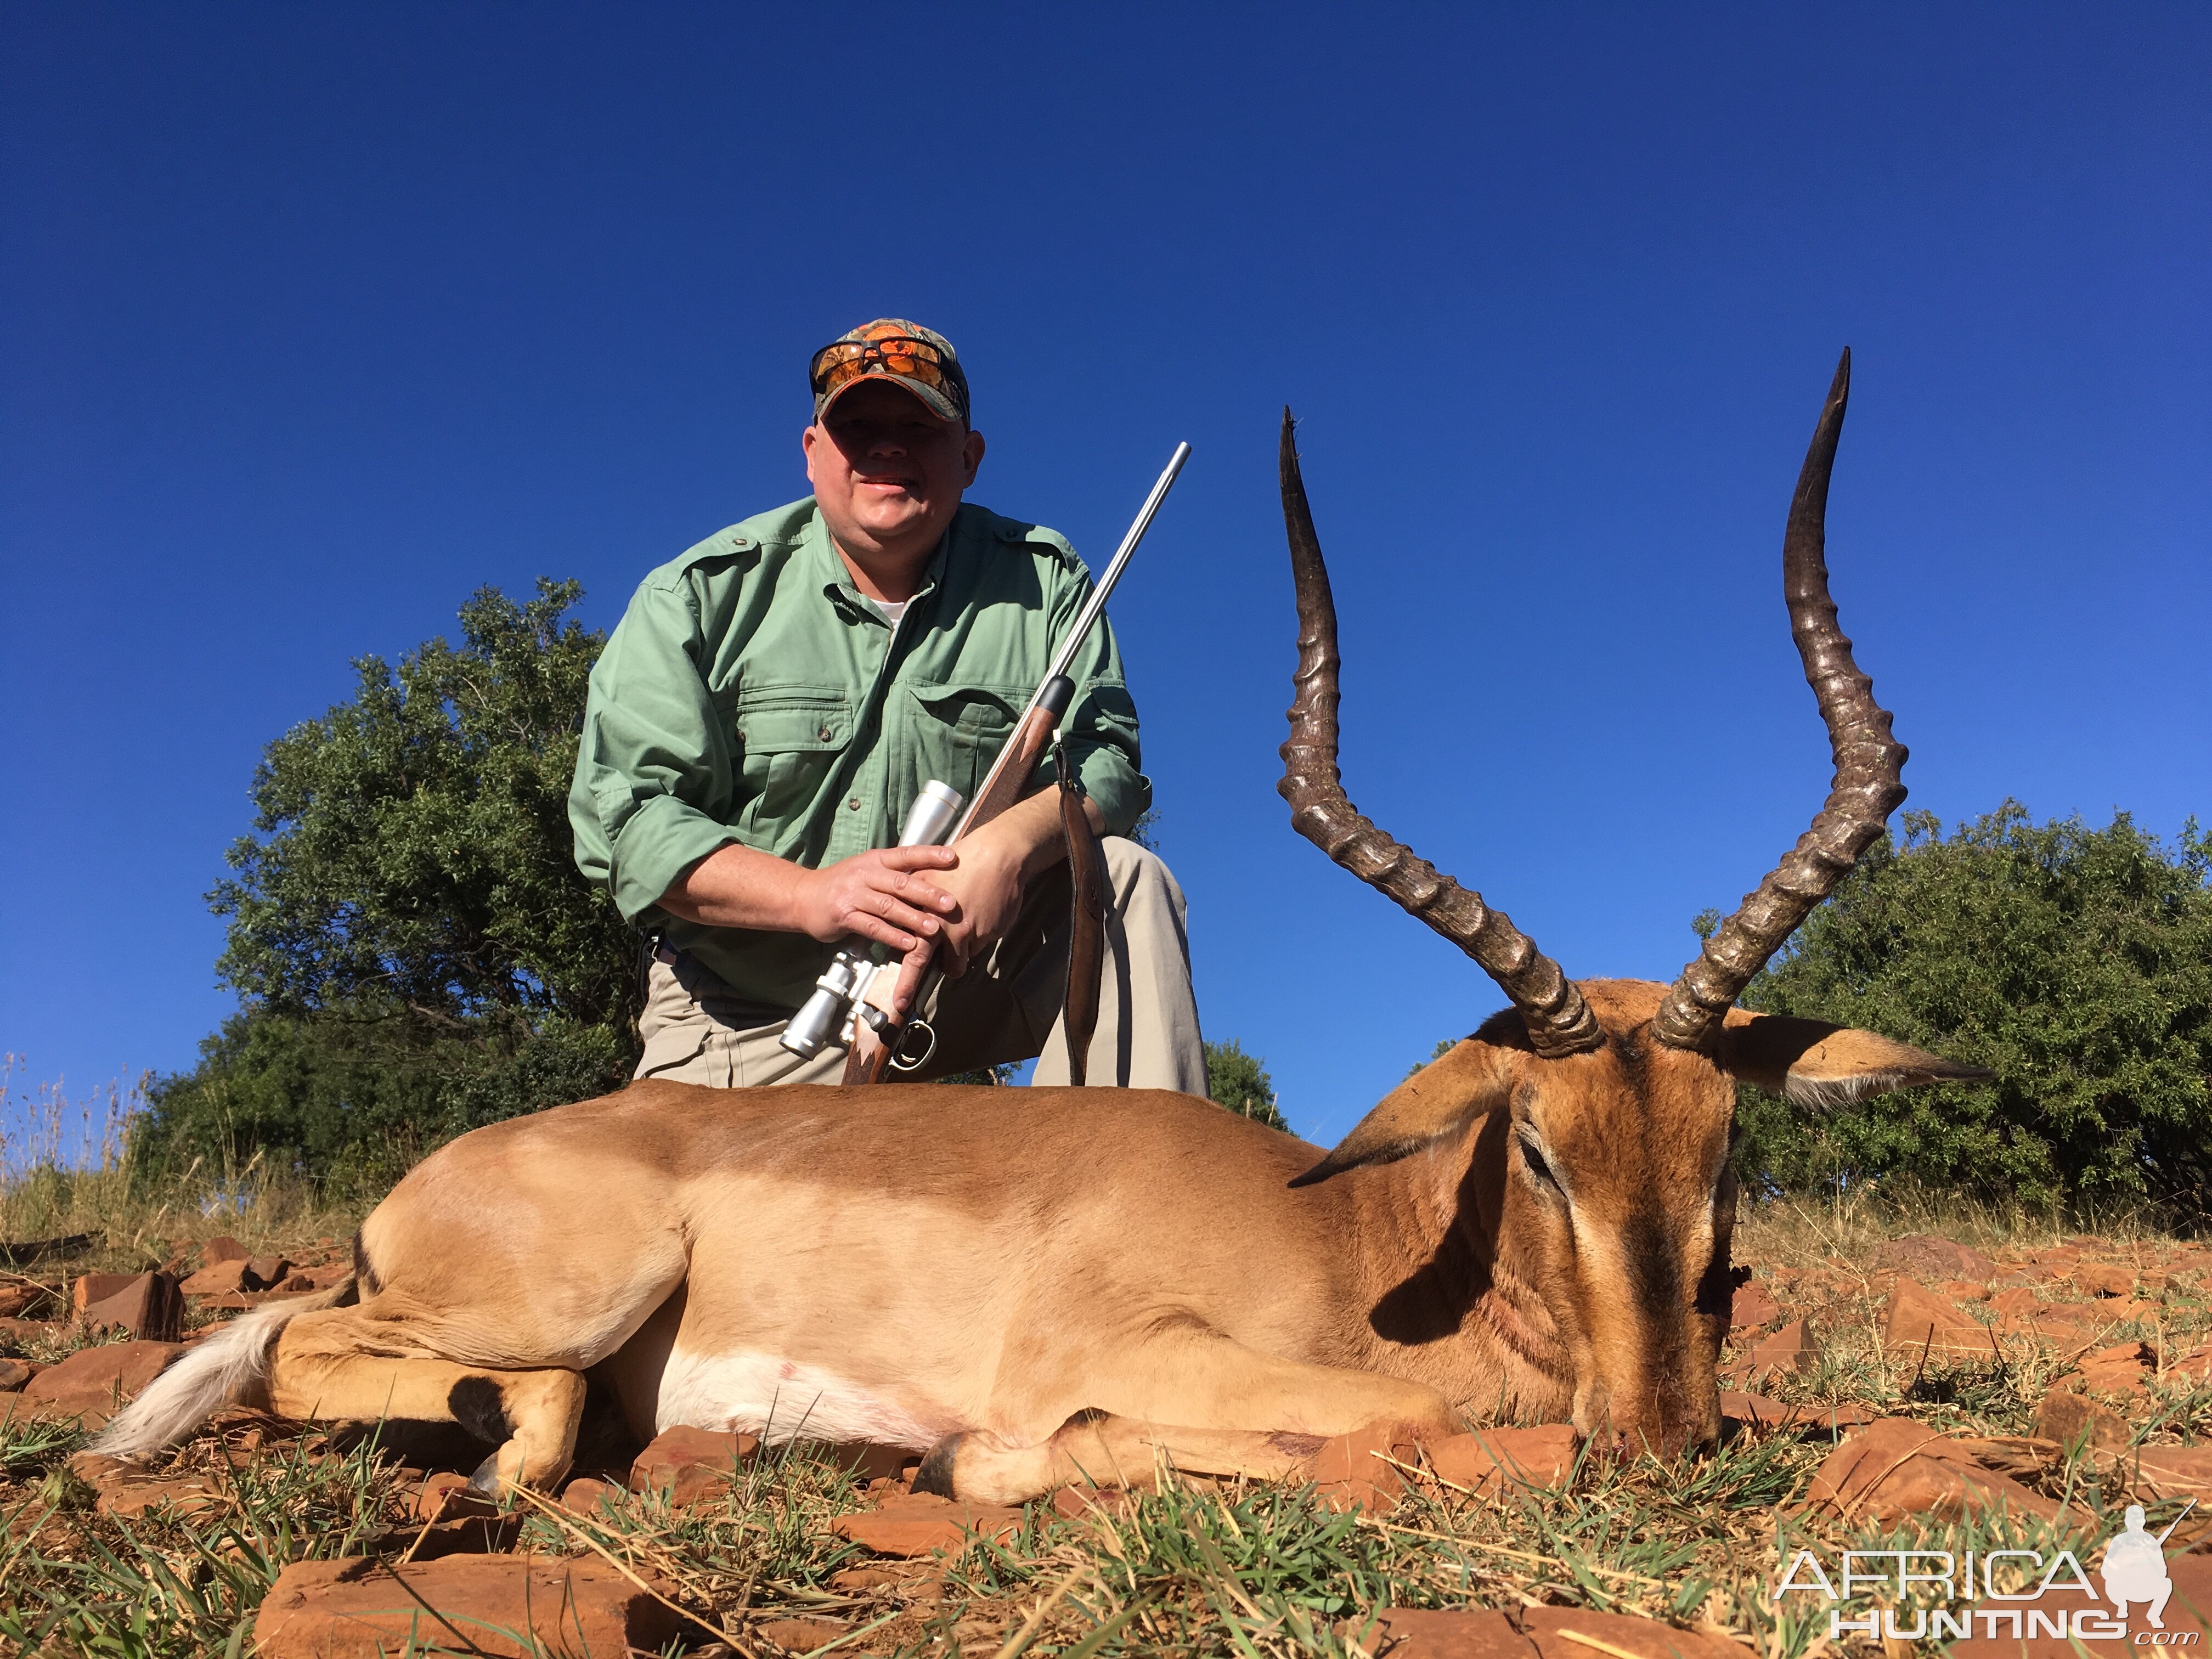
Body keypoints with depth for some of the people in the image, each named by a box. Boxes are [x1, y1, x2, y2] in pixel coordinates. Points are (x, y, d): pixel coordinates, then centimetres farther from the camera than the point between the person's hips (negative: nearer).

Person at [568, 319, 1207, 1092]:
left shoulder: (1041, 580, -1)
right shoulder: (703, 595, -4)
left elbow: (1102, 755, -7)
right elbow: (621, 815, -12)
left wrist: (1009, 846, -32)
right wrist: (812, 895, -28)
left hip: (968, 981, 1)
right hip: (745, 1021, 0)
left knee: (1127, 880, -21)